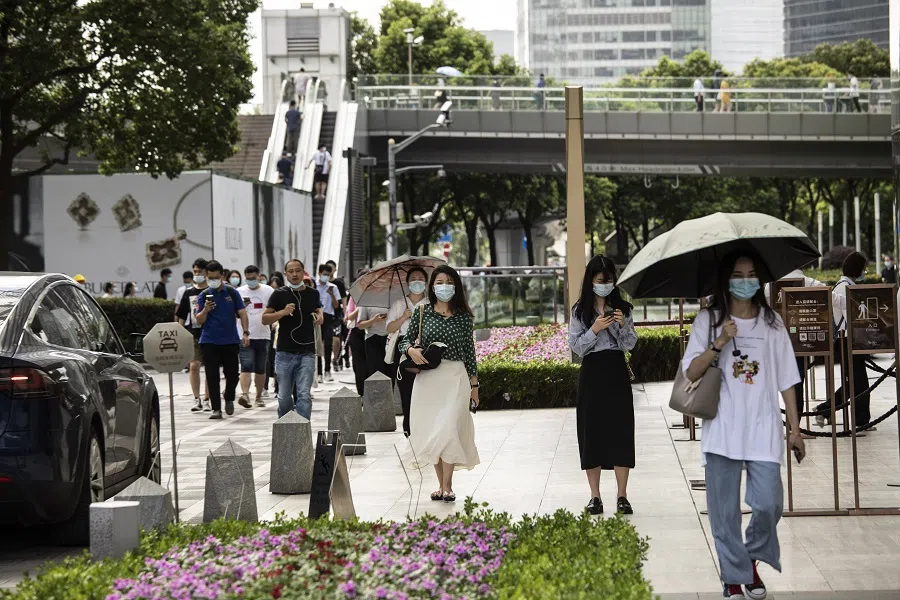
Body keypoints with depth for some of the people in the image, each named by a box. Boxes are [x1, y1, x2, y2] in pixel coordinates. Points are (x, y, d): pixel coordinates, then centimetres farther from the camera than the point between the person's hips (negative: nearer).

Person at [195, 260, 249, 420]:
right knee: (212, 376, -3)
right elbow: (199, 320, 1)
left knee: (232, 374, 2)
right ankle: (216, 409, 1)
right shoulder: (203, 296, 3)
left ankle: (229, 399, 30)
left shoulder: (232, 293, 4)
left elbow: (242, 313, 3)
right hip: (209, 341, 0)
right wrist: (205, 310, -20)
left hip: (230, 341, 0)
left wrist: (245, 333, -8)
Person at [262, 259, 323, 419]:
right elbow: (265, 319, 0)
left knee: (304, 395, -12)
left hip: (307, 353, 1)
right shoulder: (279, 294, 1)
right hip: (285, 352, -1)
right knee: (284, 397, 5)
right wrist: (283, 312, -16)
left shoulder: (312, 294, 10)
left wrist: (319, 317, 6)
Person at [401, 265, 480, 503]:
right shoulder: (422, 312, 5)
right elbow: (405, 341, 9)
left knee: (448, 429, -13)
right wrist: (411, 350, -15)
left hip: (455, 377, -2)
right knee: (430, 431, 3)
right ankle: (441, 484, 14)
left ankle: (448, 486, -9)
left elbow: (469, 351, 8)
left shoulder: (463, 316, 5)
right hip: (428, 377, 2)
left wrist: (474, 384, 9)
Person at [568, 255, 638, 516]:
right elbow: (576, 346, -1)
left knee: (621, 431, -2)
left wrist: (623, 325, -14)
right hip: (592, 372, -1)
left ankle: (622, 495, 2)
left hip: (617, 372, 1)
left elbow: (630, 345, 3)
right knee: (592, 432, 0)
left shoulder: (623, 308, 5)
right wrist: (594, 330, -15)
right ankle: (595, 496, 7)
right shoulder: (580, 311, 2)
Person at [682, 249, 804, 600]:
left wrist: (795, 429, 6)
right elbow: (691, 373, -1)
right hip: (722, 431, -1)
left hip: (764, 430, 1)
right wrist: (719, 344, -15)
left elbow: (786, 380, 9)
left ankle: (754, 558, 19)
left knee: (768, 504, -7)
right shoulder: (709, 320, 4)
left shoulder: (771, 322, 8)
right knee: (725, 510, 0)